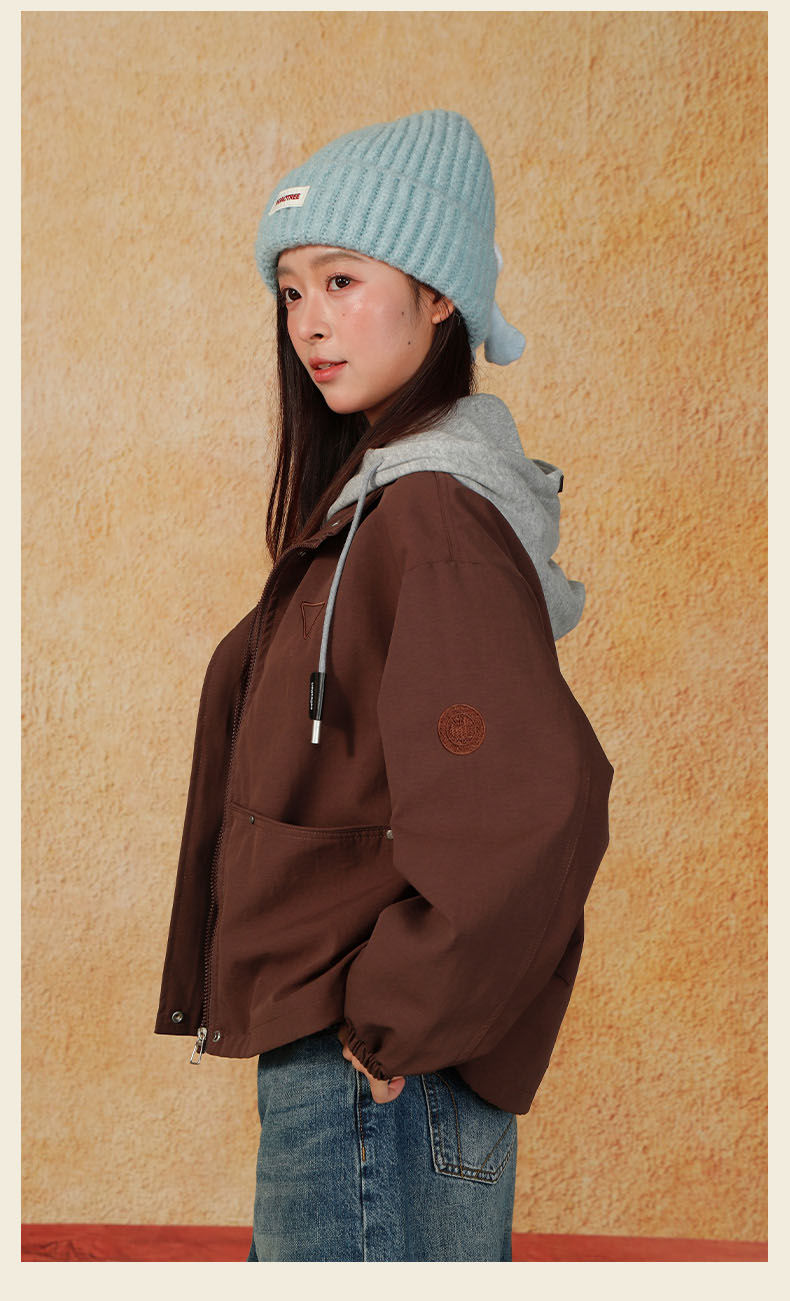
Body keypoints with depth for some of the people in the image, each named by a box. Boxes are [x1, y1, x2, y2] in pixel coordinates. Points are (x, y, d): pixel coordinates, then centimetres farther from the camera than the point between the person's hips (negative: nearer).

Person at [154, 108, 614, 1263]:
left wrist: (390, 1018, -18)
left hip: (369, 1086, -9)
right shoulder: (376, 495, 12)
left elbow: (537, 807, -29)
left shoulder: (429, 519, -18)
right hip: (347, 1071, 9)